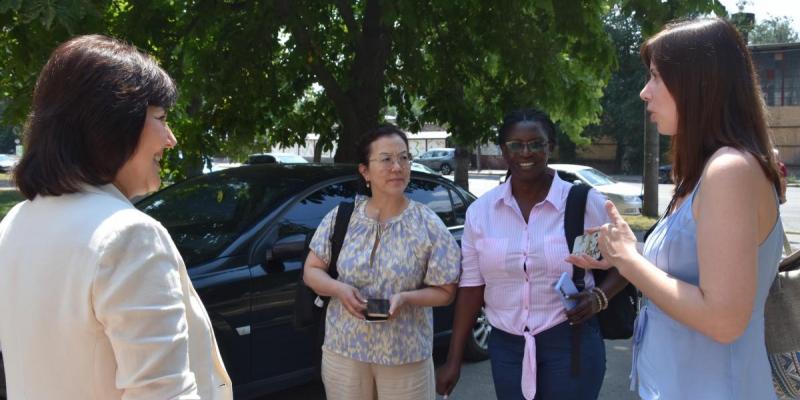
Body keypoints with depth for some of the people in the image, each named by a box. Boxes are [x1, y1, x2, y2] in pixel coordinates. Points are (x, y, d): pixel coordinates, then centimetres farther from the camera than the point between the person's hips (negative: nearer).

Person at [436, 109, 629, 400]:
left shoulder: (585, 202, -6)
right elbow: (471, 286, 3)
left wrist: (599, 297, -15)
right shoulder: (480, 211, 0)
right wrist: (454, 360, 2)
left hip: (571, 342, -2)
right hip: (506, 345, 2)